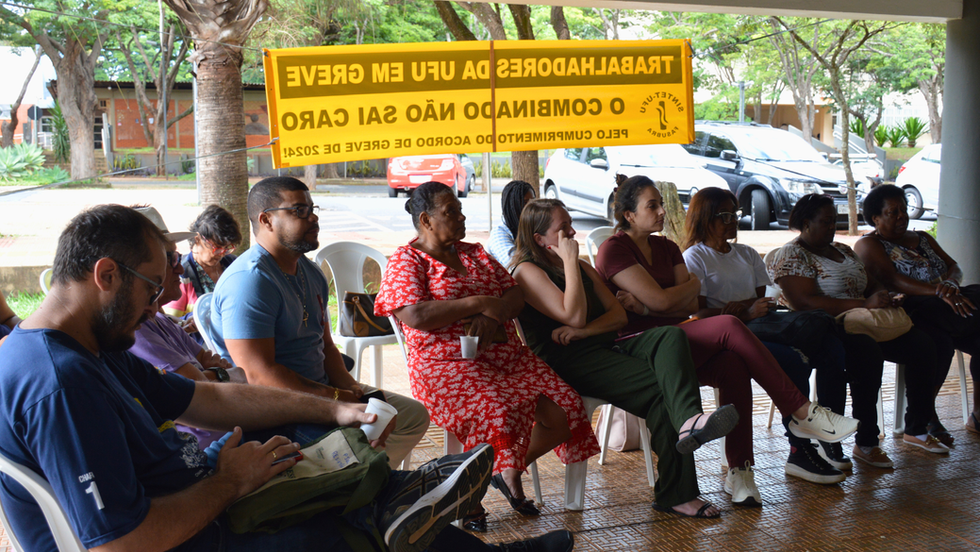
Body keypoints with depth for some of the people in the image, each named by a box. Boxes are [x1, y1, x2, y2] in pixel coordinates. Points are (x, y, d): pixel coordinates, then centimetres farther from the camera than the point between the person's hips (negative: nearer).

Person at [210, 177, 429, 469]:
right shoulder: (249, 281, -18)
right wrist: (335, 398, -21)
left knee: (414, 414, 6)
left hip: (322, 391, 10)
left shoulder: (311, 274, 15)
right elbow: (259, 374, -24)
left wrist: (350, 387, 0)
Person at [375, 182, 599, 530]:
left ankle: (510, 472, 17)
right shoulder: (405, 261, 0)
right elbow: (416, 316, -17)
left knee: (563, 414, -11)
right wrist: (478, 302, -12)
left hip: (507, 355, 7)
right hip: (447, 365, -6)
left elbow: (515, 295, 13)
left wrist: (493, 314, -11)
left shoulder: (473, 253, 21)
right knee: (494, 416, -34)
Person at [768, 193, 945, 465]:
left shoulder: (843, 250, 21)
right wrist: (865, 304, -22)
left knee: (922, 344, -11)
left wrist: (886, 296, -2)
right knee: (867, 351, -36)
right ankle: (865, 443, -28)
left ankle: (917, 429, 2)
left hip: (862, 323, 8)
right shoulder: (791, 256, -6)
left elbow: (873, 284, 24)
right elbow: (806, 303, -20)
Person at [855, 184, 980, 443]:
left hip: (942, 313, 6)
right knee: (939, 343, -35)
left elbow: (954, 267, 14)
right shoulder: (868, 245, 4)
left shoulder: (923, 238, 26)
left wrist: (951, 285, -12)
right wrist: (939, 292, -26)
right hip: (908, 312, -6)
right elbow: (892, 281, -13)